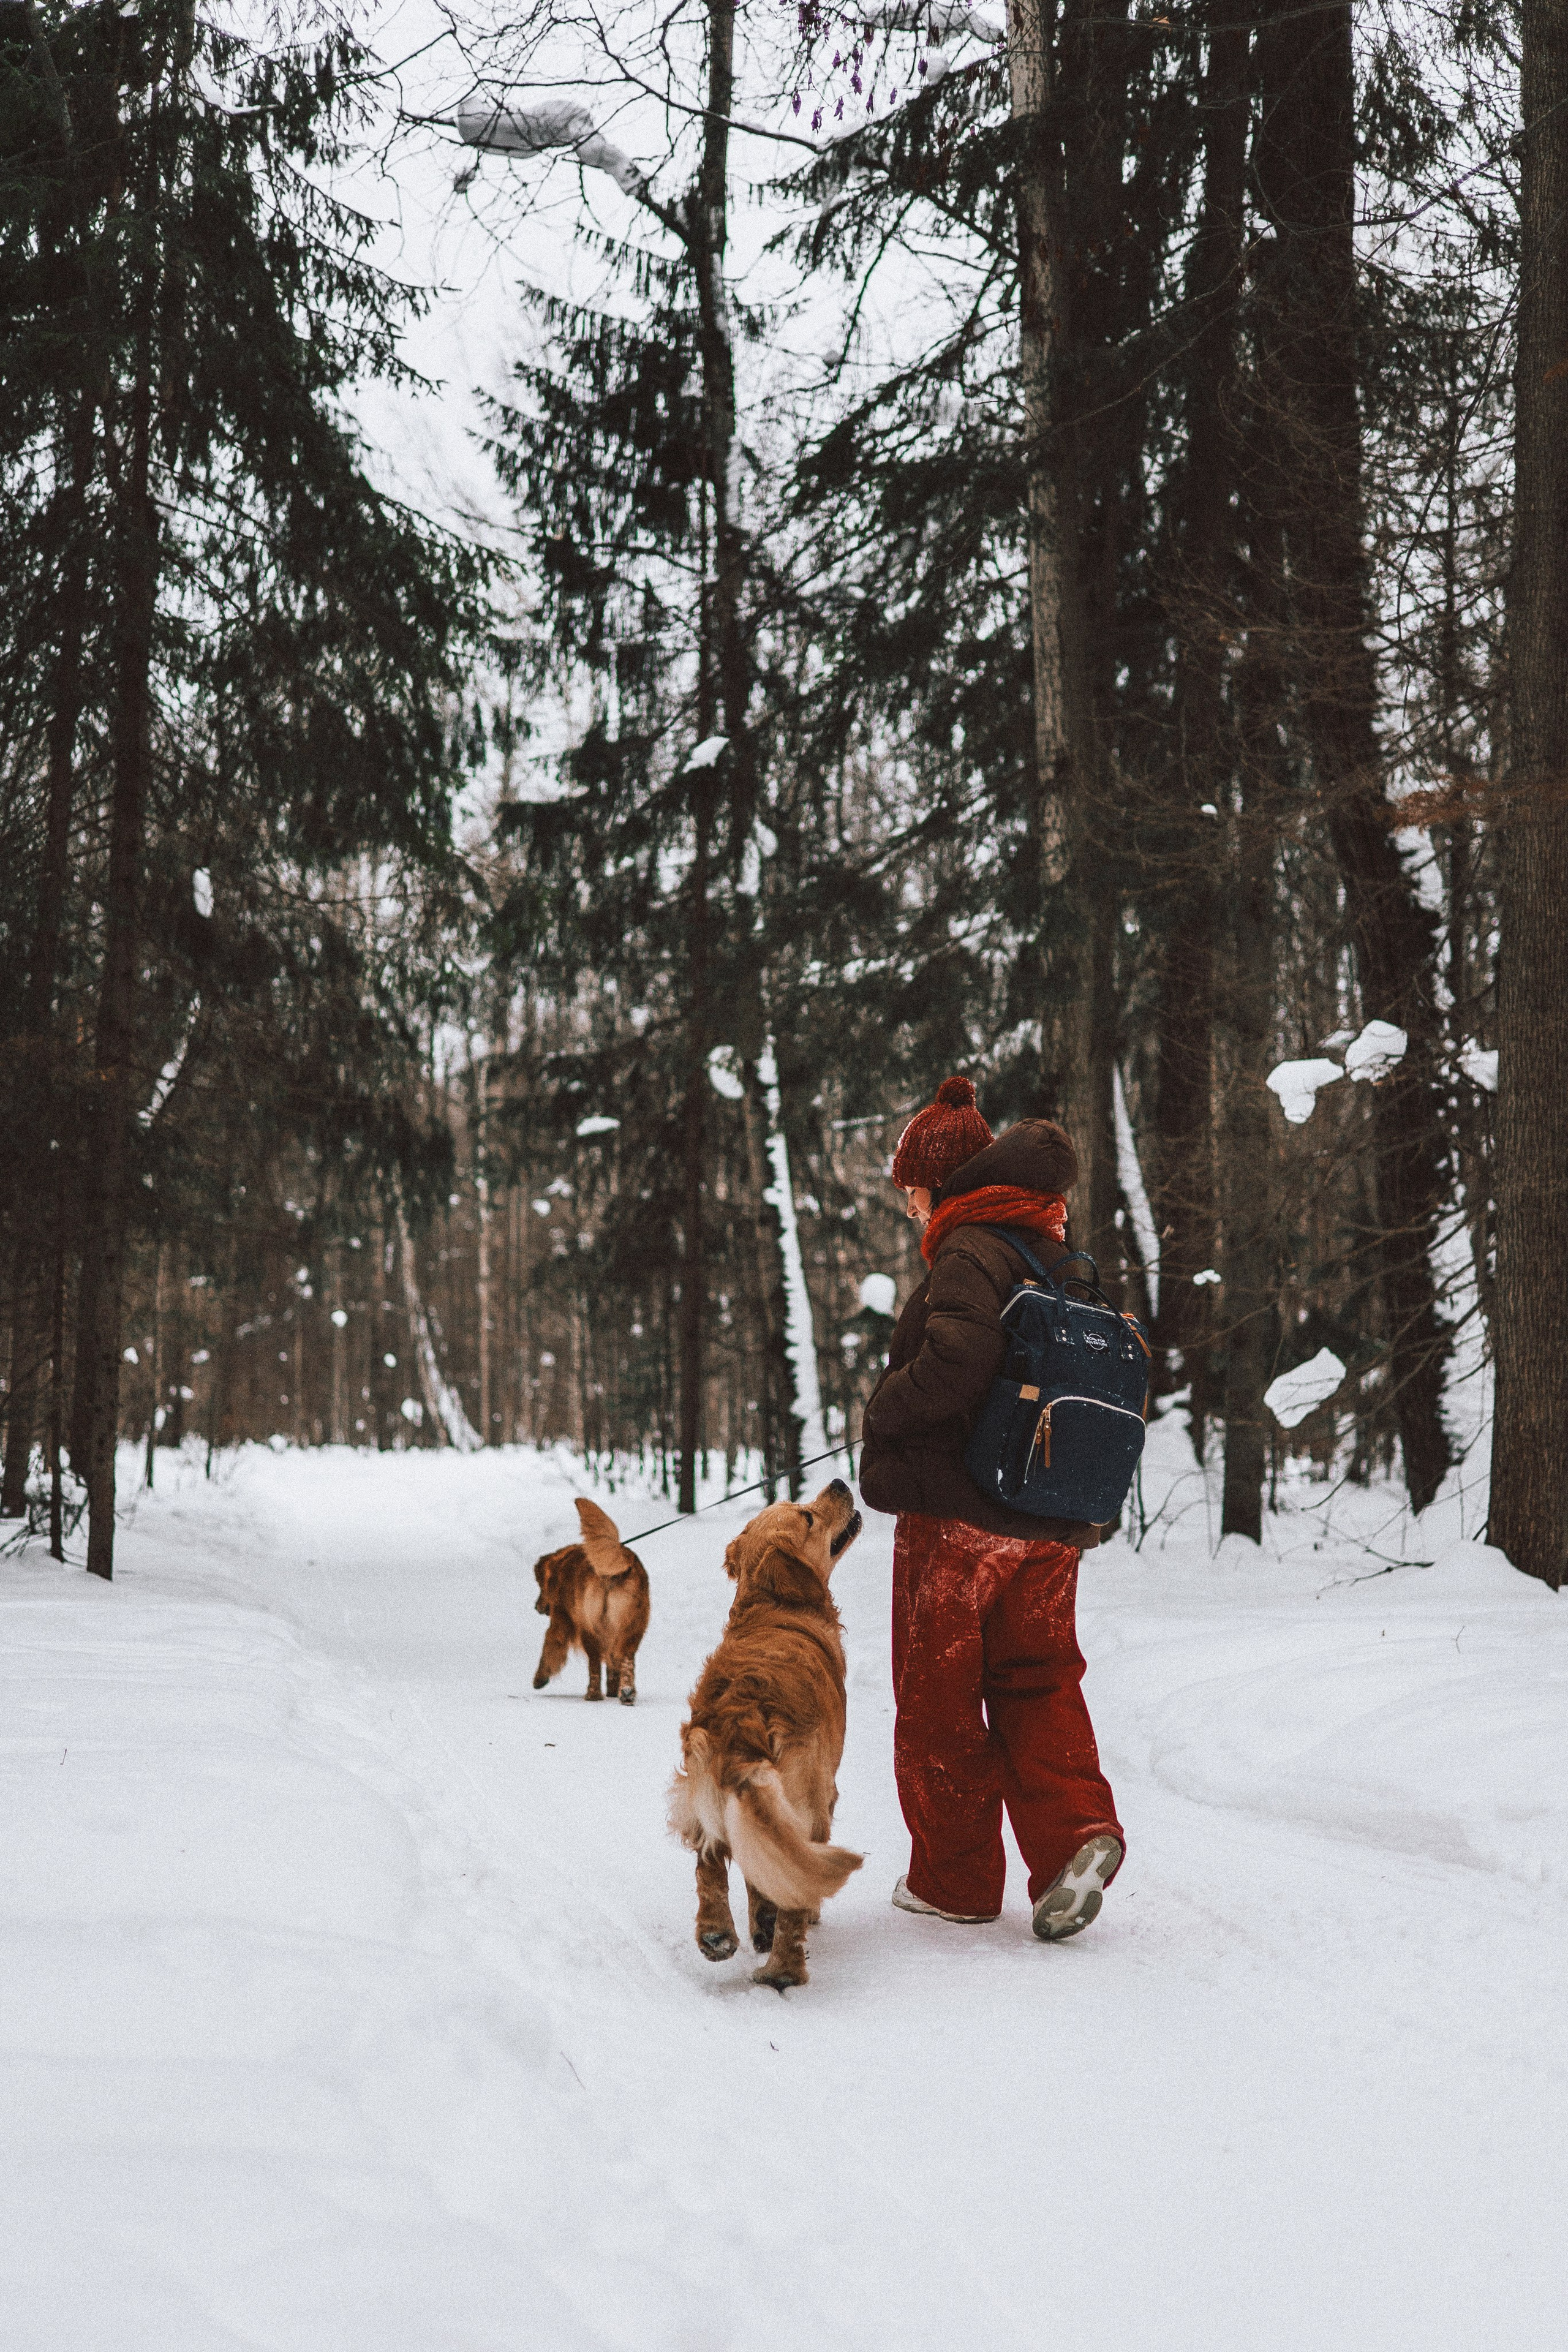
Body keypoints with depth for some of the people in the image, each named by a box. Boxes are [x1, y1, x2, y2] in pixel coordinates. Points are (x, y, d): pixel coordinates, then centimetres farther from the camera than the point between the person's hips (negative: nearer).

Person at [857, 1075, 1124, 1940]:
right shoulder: (1064, 1259, 12)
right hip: (1051, 1528, 7)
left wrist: (882, 1416, -14)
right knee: (1039, 1685, 13)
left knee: (939, 1698, 6)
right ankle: (1076, 1832, -8)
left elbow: (959, 1357, -30)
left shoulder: (971, 1252, -13)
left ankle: (954, 1879, 14)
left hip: (956, 1519, -7)